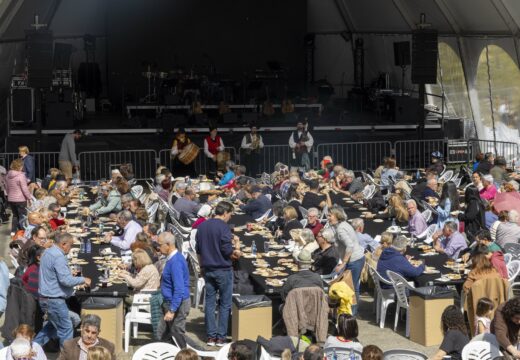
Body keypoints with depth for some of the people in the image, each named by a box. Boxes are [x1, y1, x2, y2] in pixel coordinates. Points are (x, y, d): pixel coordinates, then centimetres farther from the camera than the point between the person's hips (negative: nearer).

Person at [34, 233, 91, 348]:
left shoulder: (48, 252, 11)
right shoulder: (59, 257, -21)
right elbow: (66, 280, -26)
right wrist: (83, 280, -12)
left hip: (44, 298, 10)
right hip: (54, 299, -10)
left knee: (52, 325, 24)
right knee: (66, 329, -1)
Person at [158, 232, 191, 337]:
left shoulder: (175, 261, -22)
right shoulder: (172, 258, 10)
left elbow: (179, 289, -27)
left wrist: (172, 310, -27)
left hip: (177, 304, -10)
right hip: (171, 301, 10)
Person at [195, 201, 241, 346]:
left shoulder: (202, 226, 8)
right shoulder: (223, 227, -14)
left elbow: (198, 250, 14)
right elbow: (227, 251, -19)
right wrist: (237, 251, 1)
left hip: (207, 269, 6)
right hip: (223, 269, -6)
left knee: (210, 303, 9)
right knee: (225, 304, 3)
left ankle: (211, 336, 9)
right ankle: (221, 337, 3)